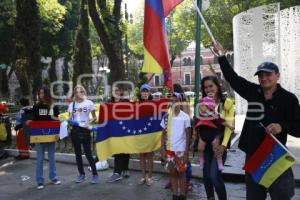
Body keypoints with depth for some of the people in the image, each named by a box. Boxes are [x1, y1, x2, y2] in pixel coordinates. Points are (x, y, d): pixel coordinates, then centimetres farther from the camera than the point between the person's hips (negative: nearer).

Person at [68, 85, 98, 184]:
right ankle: (81, 174, 22)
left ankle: (95, 174, 8)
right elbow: (70, 118, 6)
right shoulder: (72, 104, 8)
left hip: (85, 130, -3)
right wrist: (68, 121, -17)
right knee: (77, 153, 9)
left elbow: (94, 117, 1)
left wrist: (89, 122, -18)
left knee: (88, 153, -4)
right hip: (75, 130, 4)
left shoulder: (89, 103, -1)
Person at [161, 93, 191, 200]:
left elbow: (187, 135, -2)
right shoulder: (166, 116, 1)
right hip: (169, 149, 2)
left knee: (181, 172, 7)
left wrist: (186, 151, -7)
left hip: (181, 149, -2)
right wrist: (163, 149, 1)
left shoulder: (185, 117, -5)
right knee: (172, 172, 10)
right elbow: (164, 134, 6)